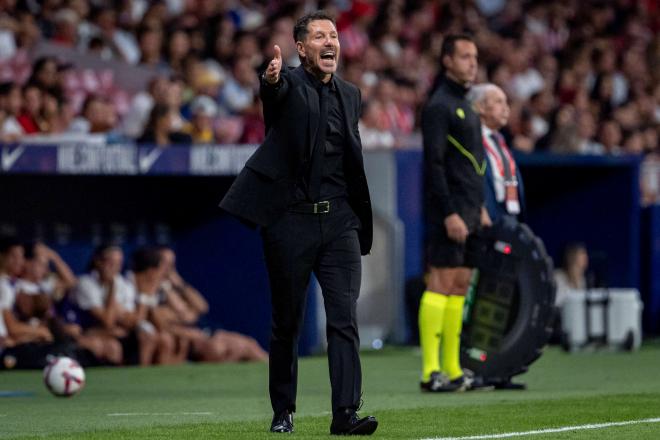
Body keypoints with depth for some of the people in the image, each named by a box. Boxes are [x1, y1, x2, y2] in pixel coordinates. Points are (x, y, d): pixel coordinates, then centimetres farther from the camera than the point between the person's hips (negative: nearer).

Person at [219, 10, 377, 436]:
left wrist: (360, 220, 18)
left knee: (344, 317, -6)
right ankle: (283, 411, 18)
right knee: (287, 322, 5)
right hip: (292, 220, -4)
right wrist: (271, 79, -53)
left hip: (339, 220, 4)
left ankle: (346, 412, -10)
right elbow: (276, 92, -28)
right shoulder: (288, 85, -2)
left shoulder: (350, 94, 14)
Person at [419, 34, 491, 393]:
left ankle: (453, 370, 11)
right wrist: (450, 214, -21)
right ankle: (430, 372, -12)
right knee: (441, 283, -10)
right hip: (449, 211, -9)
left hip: (468, 211, 9)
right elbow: (434, 164, -17)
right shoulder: (439, 106, -10)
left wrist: (479, 208, 20)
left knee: (460, 286, 9)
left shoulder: (464, 105, 19)